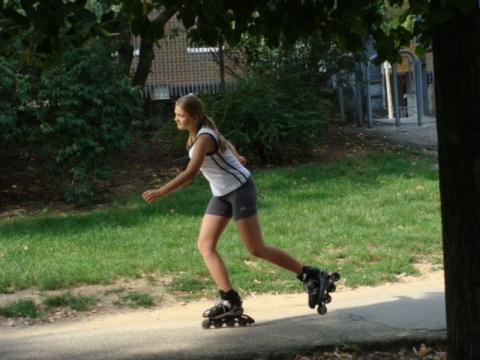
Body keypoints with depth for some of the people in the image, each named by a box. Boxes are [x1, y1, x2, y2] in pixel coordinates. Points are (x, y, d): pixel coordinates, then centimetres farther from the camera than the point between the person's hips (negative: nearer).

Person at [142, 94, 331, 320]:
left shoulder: (204, 138, -25)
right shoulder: (198, 134, 4)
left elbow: (190, 173, -37)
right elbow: (224, 143, 24)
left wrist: (159, 193, -40)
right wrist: (235, 157, 43)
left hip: (239, 189, -10)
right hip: (222, 194, 10)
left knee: (256, 249, -8)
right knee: (205, 246, -3)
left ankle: (312, 276, 5)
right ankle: (230, 301, -8)